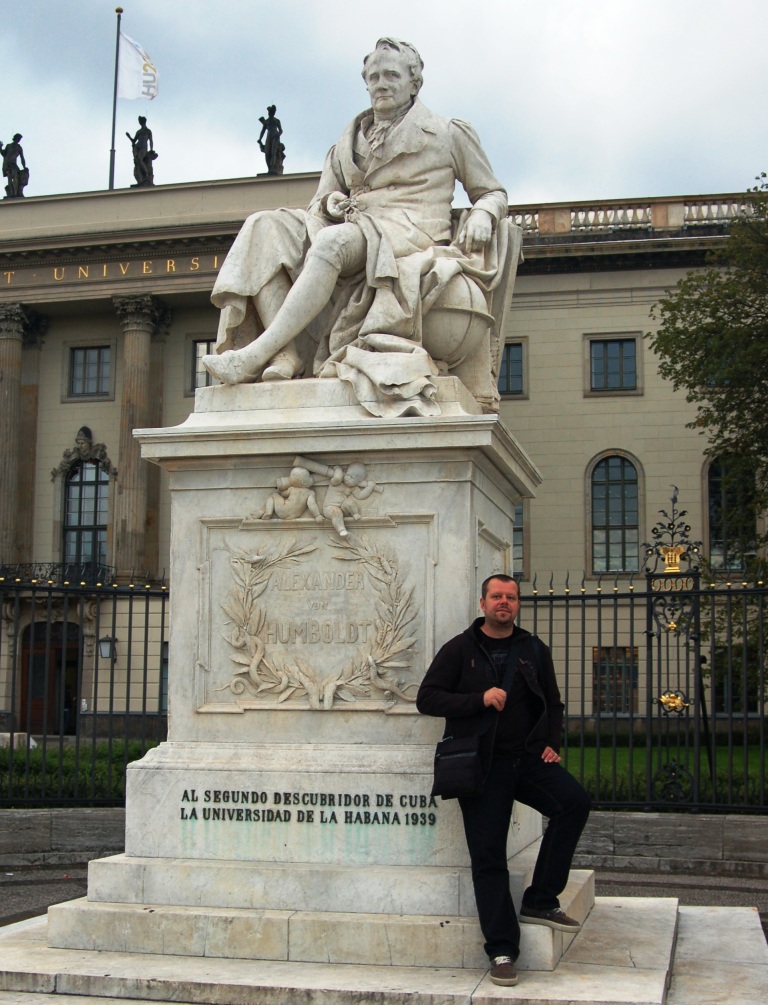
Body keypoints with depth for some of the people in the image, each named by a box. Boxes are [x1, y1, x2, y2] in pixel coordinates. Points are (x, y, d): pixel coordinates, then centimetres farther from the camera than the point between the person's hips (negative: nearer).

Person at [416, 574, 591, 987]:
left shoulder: (534, 650, 13)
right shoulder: (460, 649, 3)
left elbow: (553, 702, 24)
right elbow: (427, 698, -4)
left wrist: (551, 743, 7)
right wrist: (480, 698, -16)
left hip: (527, 756, 3)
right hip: (481, 764, -3)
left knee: (574, 801, -21)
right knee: (488, 857, -5)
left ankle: (540, 902, -7)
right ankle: (502, 950, 3)